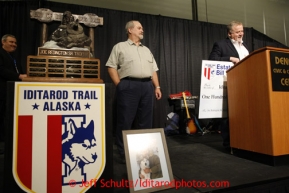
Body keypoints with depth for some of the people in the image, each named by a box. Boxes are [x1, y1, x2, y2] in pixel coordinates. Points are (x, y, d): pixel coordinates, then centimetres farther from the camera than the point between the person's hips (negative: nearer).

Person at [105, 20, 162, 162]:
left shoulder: (146, 50, 24)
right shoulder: (120, 47, 7)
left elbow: (153, 70, 20)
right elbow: (111, 66, -1)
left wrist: (157, 87, 10)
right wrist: (120, 85, -9)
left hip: (147, 86, 6)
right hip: (129, 86, -5)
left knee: (146, 120, 8)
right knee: (125, 121, -2)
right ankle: (124, 153, 11)